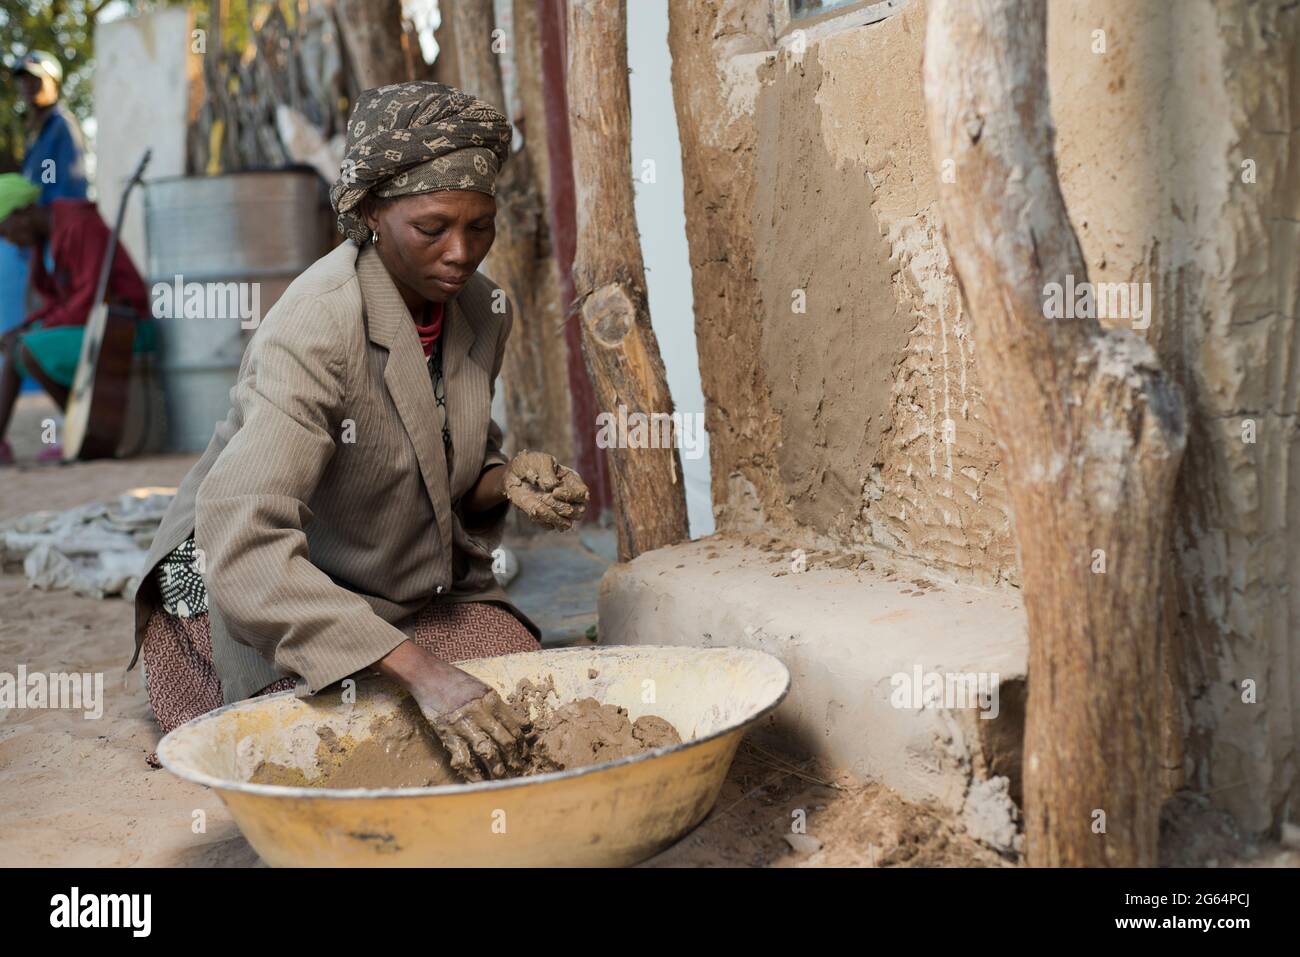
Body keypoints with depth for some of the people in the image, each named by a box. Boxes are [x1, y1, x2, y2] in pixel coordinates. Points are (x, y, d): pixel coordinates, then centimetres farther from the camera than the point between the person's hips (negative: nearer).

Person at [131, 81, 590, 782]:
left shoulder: (482, 309, -7)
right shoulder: (313, 329, -30)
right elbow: (243, 547, -41)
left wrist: (508, 481, -16)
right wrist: (419, 670, -47)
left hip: (414, 585, 6)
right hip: (254, 593, -5)